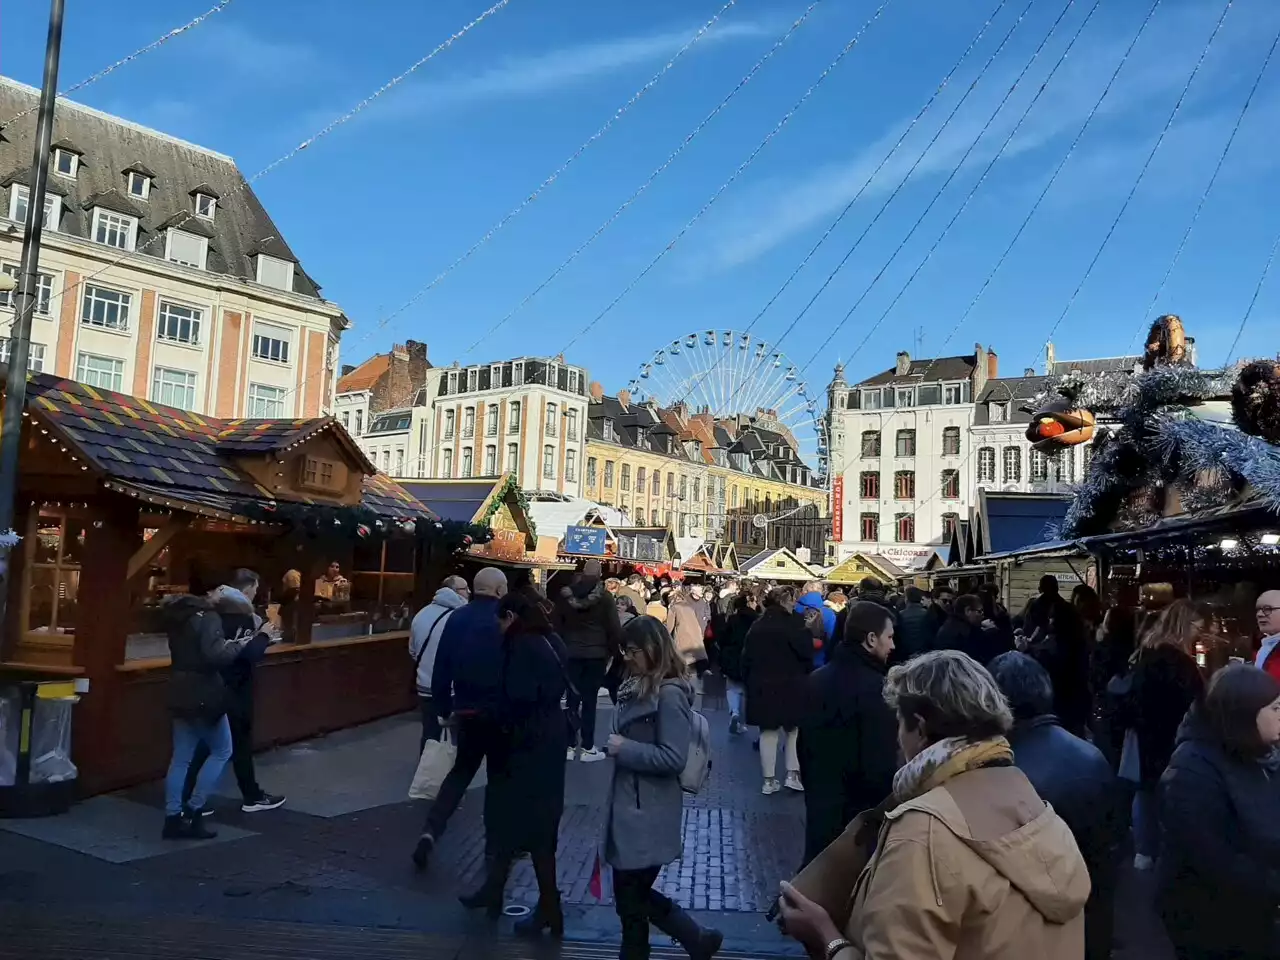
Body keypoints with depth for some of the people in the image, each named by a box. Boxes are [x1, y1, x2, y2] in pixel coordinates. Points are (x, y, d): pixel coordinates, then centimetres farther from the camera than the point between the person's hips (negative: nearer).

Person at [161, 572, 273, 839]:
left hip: (181, 694, 8)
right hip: (204, 695, -8)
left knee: (181, 757, 11)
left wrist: (228, 643, 12)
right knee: (221, 751, 7)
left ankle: (173, 818, 12)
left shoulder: (177, 613, 11)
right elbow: (216, 656, -28)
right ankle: (193, 811, 5)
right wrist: (239, 644, -14)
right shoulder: (207, 617, -17)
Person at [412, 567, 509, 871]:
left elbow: (441, 669, 2)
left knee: (461, 771, 19)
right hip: (499, 711, -4)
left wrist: (444, 709, 9)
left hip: (466, 710, 4)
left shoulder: (456, 618, 1)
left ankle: (430, 831, 4)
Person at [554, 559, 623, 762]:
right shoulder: (604, 597, -7)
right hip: (596, 654, -3)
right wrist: (614, 652, 4)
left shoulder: (566, 594, 2)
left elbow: (556, 625, 7)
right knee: (589, 701, -1)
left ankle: (569, 746, 10)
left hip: (570, 653, 3)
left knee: (573, 699, 7)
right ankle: (587, 748, 2)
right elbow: (613, 628, -7)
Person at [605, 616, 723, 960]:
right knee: (633, 895, 17)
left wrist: (624, 748, -18)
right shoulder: (640, 687, 11)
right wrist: (617, 745, 2)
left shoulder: (670, 694, -18)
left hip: (648, 813, -9)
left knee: (631, 899, 6)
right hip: (629, 805, 9)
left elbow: (673, 758, -21)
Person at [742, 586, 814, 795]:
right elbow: (805, 652, -15)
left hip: (762, 686, 5)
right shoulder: (792, 622, -10)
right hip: (790, 685, -4)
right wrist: (806, 677, 1)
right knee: (795, 729, 10)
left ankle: (769, 780, 11)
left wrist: (751, 681, 16)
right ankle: (793, 775, 7)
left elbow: (747, 657, 8)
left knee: (768, 730, 8)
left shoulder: (757, 625, 6)